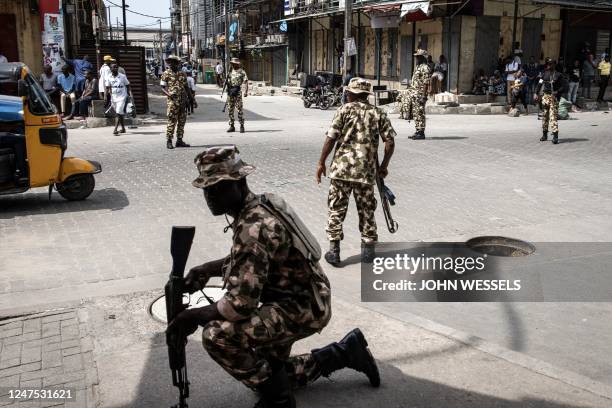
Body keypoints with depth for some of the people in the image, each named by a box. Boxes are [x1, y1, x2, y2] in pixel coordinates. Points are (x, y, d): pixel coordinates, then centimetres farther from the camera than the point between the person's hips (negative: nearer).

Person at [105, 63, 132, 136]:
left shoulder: (122, 76, -4)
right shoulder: (109, 78, 3)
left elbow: (128, 86, 3)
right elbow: (107, 89, 5)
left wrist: (130, 95, -7)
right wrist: (107, 99, -2)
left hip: (122, 98, -4)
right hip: (113, 98, 4)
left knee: (118, 113, -15)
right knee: (120, 114, 13)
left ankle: (115, 129, -21)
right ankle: (123, 129, 25)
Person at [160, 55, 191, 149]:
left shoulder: (182, 74, 13)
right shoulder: (166, 74, 2)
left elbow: (186, 87, 18)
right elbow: (162, 88, -1)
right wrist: (169, 94, -20)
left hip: (183, 101, 5)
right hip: (172, 101, -5)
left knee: (182, 121, 7)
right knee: (172, 121, -7)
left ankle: (179, 140, 14)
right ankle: (169, 141, -2)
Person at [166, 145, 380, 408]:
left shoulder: (253, 228, -28)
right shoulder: (261, 203, 1)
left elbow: (241, 303, -32)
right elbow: (250, 260, 18)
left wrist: (193, 316, -18)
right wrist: (207, 269, 5)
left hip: (301, 307, -10)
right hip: (305, 299, 10)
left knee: (217, 335, -25)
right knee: (268, 372, 25)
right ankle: (346, 352, 33)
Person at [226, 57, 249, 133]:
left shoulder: (242, 72, -1)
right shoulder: (231, 72, 16)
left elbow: (245, 82, -9)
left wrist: (246, 91, -19)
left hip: (237, 92, -6)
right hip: (230, 92, 6)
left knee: (239, 109, -7)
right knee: (230, 110, 6)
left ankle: (242, 126, -2)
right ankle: (232, 126, 13)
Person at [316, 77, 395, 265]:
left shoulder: (344, 110, 1)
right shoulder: (379, 113, 7)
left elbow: (331, 138, -6)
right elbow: (390, 142, 1)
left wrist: (321, 162, 1)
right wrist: (383, 166, 11)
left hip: (341, 167, -2)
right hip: (367, 170, 2)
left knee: (336, 209, 7)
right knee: (366, 210, 14)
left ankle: (334, 250, 7)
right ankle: (368, 249, 20)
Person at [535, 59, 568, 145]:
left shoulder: (558, 75, -1)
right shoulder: (544, 74, 10)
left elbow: (564, 86, -1)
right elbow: (540, 84, 15)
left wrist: (557, 92, -13)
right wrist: (537, 94, 5)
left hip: (554, 98, -4)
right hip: (545, 96, 4)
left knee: (553, 116, -14)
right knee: (544, 116, 11)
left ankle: (555, 136, -19)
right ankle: (544, 134, 22)